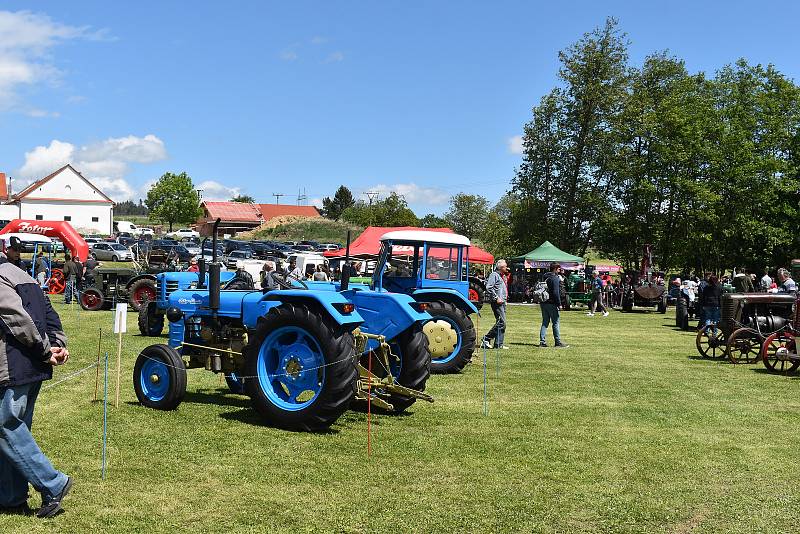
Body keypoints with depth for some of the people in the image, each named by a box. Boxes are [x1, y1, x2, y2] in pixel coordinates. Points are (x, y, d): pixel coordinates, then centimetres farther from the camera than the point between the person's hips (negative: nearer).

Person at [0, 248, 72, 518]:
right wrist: (58, 344, 2)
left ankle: (52, 484, -2)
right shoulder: (22, 276, 17)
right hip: (35, 368, 9)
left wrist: (46, 350, -12)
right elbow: (50, 314, 13)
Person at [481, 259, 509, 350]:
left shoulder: (501, 276, 22)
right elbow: (489, 287, -17)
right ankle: (487, 338, -7)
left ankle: (499, 344, 8)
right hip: (497, 303, -10)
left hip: (502, 302, 10)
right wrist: (496, 298, -20)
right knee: (501, 322, -14)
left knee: (502, 323, 7)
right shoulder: (494, 275, -7)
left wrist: (504, 299, 15)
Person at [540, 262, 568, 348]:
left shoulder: (545, 277, 13)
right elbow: (556, 292, -19)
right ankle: (558, 342, 2)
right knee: (556, 322, 0)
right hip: (551, 303, -8)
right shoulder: (554, 278, -13)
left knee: (545, 322, 11)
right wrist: (559, 303, -14)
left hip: (543, 303, 8)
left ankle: (542, 341, 8)